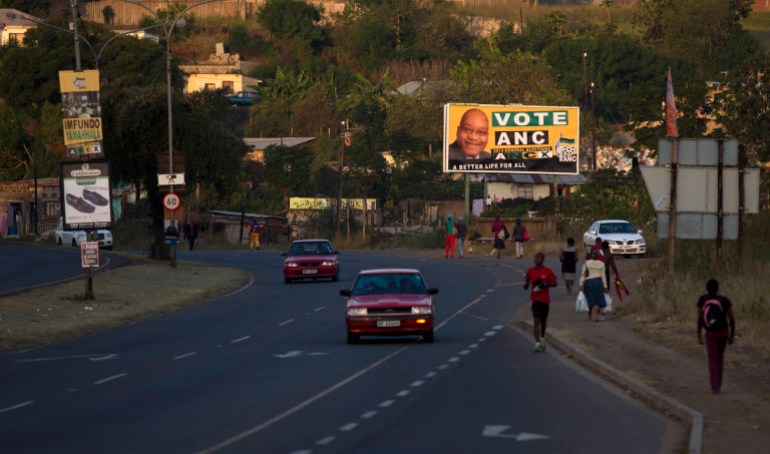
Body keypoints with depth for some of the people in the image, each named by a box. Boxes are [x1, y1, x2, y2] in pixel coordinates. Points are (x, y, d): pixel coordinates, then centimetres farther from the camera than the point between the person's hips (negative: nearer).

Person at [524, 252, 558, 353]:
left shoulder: (548, 271, -4)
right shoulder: (530, 271, 0)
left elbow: (554, 283, -1)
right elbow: (527, 279, 15)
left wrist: (545, 284, -19)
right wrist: (526, 284, -8)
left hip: (545, 299, 1)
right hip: (535, 299, -1)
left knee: (543, 321, 16)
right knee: (536, 320, -14)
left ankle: (542, 339, 40)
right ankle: (537, 343, -17)